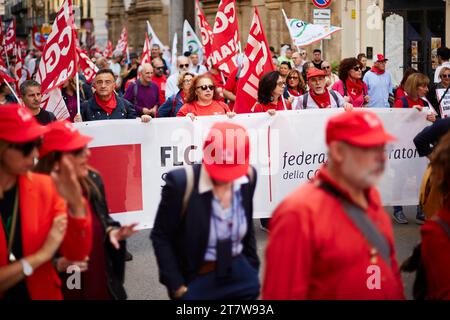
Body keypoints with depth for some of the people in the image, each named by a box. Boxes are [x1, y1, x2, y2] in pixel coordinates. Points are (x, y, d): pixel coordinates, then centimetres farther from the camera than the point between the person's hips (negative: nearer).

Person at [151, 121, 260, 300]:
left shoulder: (248, 176, -8)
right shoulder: (182, 183, -22)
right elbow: (160, 237, -12)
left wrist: (252, 266, 10)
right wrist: (177, 287, -12)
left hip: (241, 275, 4)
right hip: (197, 280, -4)